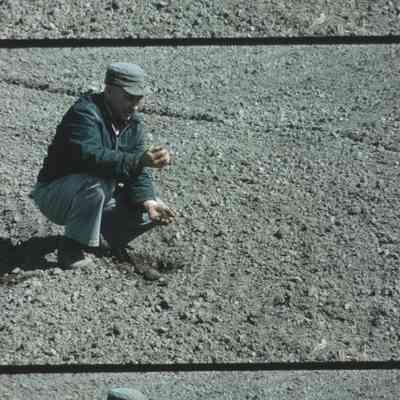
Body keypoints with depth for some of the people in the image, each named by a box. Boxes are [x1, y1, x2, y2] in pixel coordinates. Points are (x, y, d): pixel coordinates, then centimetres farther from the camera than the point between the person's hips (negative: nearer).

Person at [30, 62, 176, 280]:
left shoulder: (134, 121, 1)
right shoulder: (85, 112, -23)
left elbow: (138, 172, -3)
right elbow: (89, 156, -41)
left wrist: (148, 201, -22)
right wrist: (140, 160, -49)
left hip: (101, 196, 7)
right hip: (54, 195, -7)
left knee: (158, 210, -6)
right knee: (97, 181, -38)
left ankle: (103, 236, 13)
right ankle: (72, 247, -18)